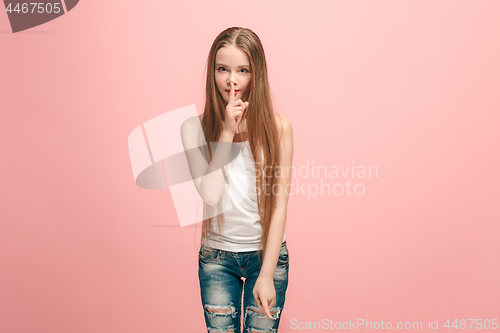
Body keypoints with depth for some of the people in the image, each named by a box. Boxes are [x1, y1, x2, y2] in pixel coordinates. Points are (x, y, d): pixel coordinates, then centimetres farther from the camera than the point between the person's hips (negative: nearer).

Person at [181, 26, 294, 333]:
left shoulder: (278, 127, -9)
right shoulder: (195, 127, -7)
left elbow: (279, 204, -10)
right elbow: (210, 194, -16)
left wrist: (267, 274, -12)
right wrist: (226, 132, -19)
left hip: (267, 251, 0)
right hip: (217, 255, 1)